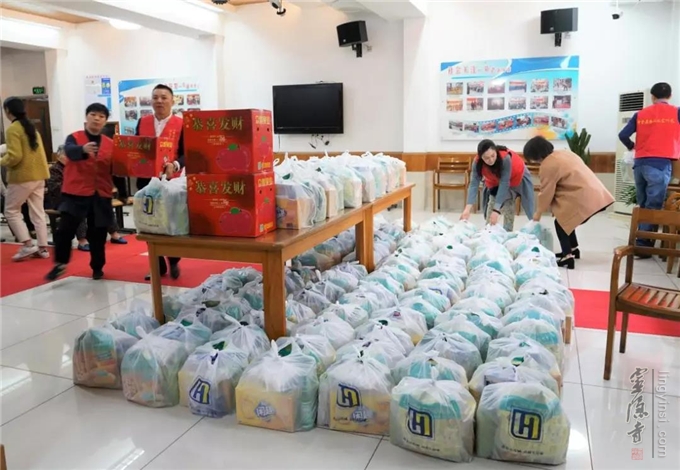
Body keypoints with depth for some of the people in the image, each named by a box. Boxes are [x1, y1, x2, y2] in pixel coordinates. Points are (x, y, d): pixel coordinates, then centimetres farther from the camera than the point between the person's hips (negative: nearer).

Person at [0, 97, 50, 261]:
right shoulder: (31, 127, 12)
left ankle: (27, 245, -2)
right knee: (38, 212, 9)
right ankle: (42, 248, 9)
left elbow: (14, 156, -20)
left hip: (22, 177, -8)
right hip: (38, 175, 8)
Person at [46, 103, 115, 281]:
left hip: (101, 195, 2)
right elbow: (70, 151, -23)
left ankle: (97, 267, 25)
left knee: (98, 233, 9)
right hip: (75, 193, -2)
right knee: (65, 229, -5)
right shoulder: (74, 138, 0)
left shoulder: (111, 144, 7)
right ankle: (60, 264, 15)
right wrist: (83, 149, -44)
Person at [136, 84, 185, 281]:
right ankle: (158, 266, 18)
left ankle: (173, 262, 26)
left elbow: (186, 154, -8)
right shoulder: (142, 122, 10)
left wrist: (175, 165, -26)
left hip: (169, 181, -4)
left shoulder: (181, 124, -4)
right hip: (145, 180, 4)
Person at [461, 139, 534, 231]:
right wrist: (468, 209, -50)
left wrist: (496, 210, -49)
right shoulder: (477, 163, -33)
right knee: (491, 210, -7)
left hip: (516, 177, -3)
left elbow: (504, 184, -43)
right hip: (496, 181, 3)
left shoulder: (505, 158, -43)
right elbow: (474, 184, -36)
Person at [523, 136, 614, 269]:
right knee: (565, 219, 22)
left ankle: (568, 257, -2)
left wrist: (538, 212, 8)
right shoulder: (563, 153, 16)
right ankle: (573, 249, 35)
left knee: (560, 222, 1)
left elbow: (546, 192, -6)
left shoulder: (548, 165, -12)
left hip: (584, 198, -10)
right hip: (595, 193, 10)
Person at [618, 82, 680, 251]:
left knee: (643, 206, 14)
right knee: (653, 207, -3)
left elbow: (623, 135, 5)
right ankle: (642, 245, -6)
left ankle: (640, 241, 17)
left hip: (640, 163, 4)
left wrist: (632, 146, 25)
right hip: (661, 164, -4)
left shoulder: (640, 114, 10)